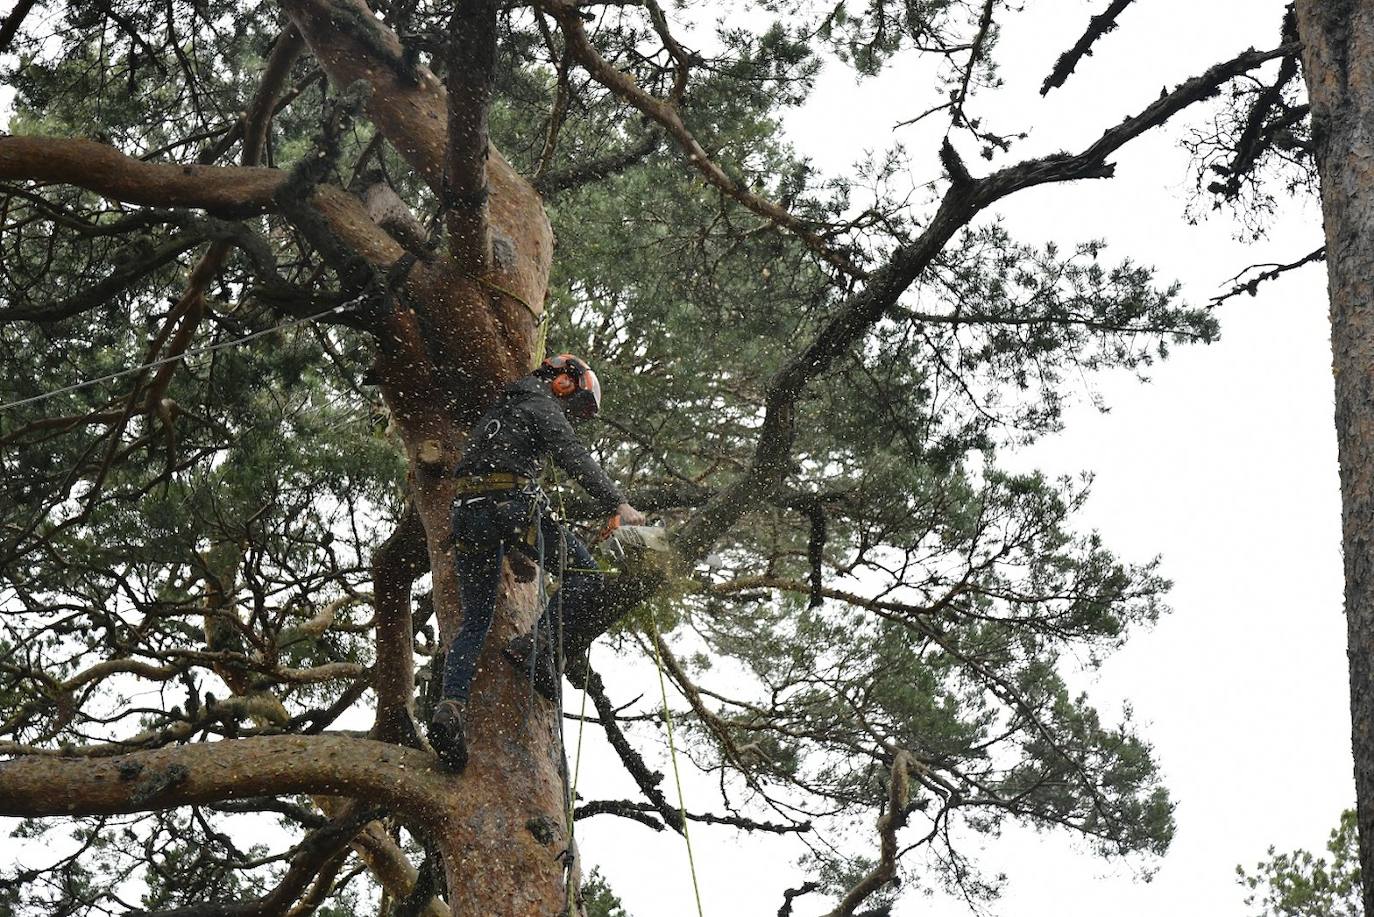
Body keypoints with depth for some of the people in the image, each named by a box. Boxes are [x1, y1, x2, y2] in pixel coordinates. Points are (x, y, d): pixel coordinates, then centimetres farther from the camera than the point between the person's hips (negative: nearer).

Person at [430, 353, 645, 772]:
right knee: (584, 577, 4)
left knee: (474, 621, 4)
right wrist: (617, 505, -12)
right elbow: (577, 460, -7)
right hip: (513, 504, -7)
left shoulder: (496, 412, 33)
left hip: (468, 512, 7)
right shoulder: (544, 409, 8)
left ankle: (451, 705, -16)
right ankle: (536, 643, -16)